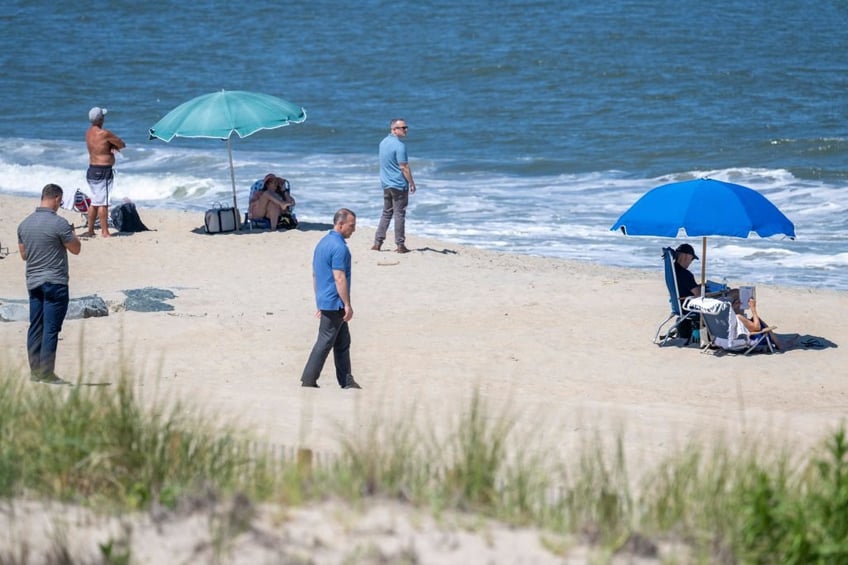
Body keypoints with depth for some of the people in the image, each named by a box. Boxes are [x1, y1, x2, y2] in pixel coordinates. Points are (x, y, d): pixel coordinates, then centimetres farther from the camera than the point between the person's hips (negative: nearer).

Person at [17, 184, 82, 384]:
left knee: (35, 328, 11)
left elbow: (23, 254, 15)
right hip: (55, 282, -7)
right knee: (51, 328, -5)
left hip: (33, 282, 7)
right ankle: (47, 374, -6)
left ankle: (35, 371, 13)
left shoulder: (24, 224, 7)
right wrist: (72, 234, 12)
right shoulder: (59, 223, -14)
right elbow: (76, 249, -5)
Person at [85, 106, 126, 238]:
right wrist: (115, 145, 10)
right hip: (103, 171, -9)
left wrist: (112, 146, -3)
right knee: (103, 203, -7)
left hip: (92, 169, 9)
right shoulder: (104, 133, -16)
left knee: (95, 201, 15)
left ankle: (90, 230, 19)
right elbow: (122, 145, -7)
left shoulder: (89, 132, 9)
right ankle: (105, 232, -7)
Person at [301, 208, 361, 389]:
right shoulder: (339, 247, -18)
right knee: (325, 342, -3)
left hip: (324, 301, 10)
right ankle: (309, 379, 0)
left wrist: (320, 302, 22)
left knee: (343, 342, 14)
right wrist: (347, 305, -18)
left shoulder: (322, 243, 13)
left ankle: (346, 380, 16)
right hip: (335, 304, -10)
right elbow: (339, 278, -22)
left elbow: (315, 274, 18)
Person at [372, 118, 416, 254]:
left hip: (386, 184, 8)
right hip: (399, 184, -8)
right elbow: (404, 167, -18)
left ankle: (377, 242, 11)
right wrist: (412, 183, -10)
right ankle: (400, 245, 2)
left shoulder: (383, 142, 9)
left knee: (386, 213, 14)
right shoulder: (399, 145, -17)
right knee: (399, 214, -1)